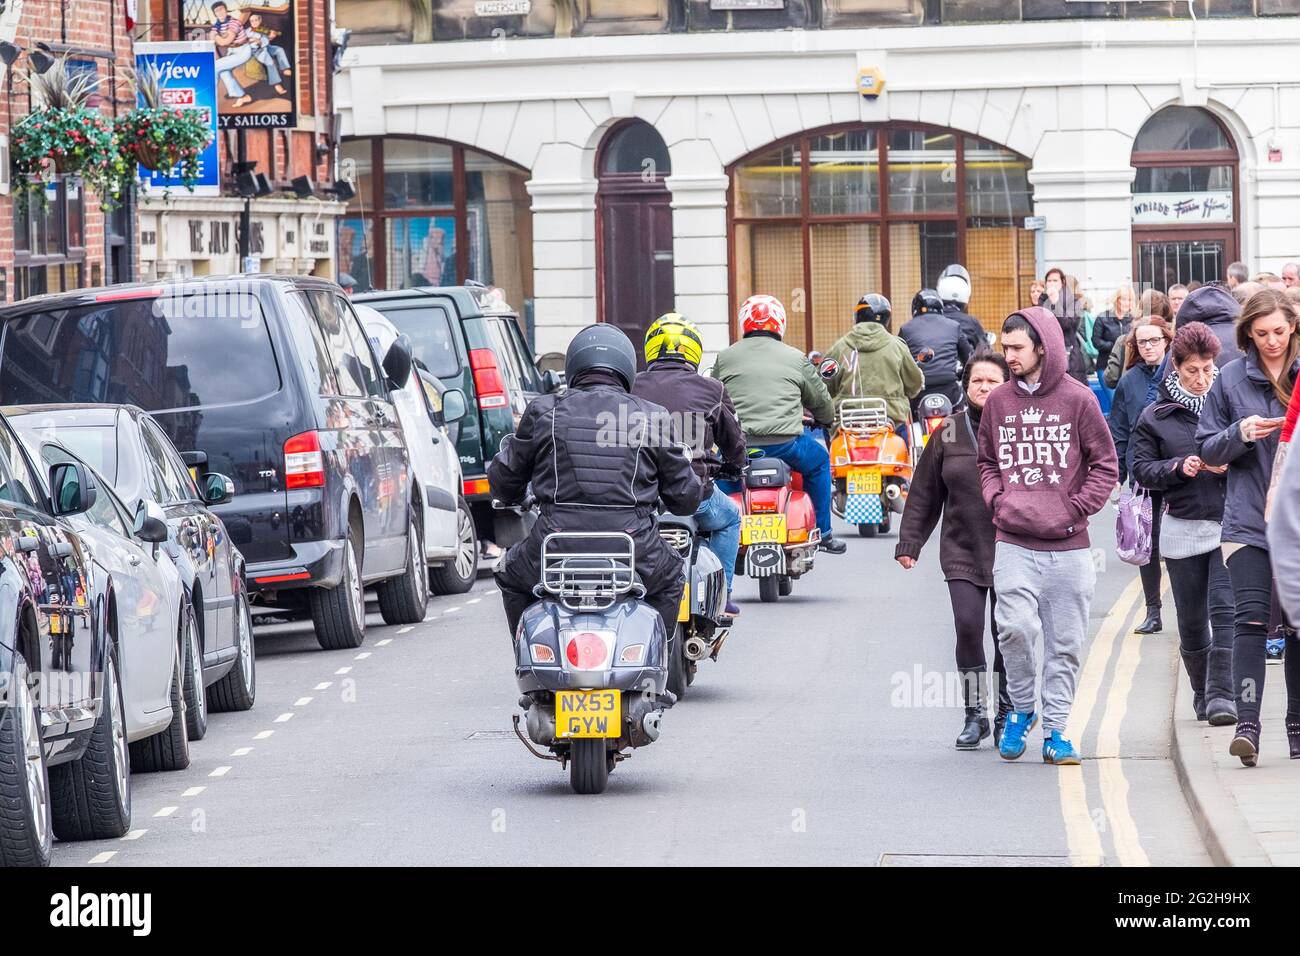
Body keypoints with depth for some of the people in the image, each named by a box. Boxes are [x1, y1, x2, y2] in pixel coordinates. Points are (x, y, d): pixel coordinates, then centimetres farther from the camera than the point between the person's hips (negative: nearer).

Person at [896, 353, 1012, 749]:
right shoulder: (949, 432, 5)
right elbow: (924, 494, 9)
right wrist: (909, 542, 6)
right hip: (962, 550, 1)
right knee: (968, 628, -11)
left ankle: (1006, 716, 18)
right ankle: (974, 714, 3)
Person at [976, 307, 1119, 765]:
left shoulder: (1077, 399, -1)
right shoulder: (998, 401, 7)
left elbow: (1105, 464, 3)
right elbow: (986, 461, 20)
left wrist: (1077, 509, -5)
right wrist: (996, 499, 3)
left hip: (1068, 546, -1)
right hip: (1014, 543, 1)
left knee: (1065, 642, 4)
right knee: (1016, 626, -16)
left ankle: (1055, 729, 15)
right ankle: (1021, 707, 7)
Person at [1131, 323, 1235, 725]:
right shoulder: (1156, 416, 4)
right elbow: (1140, 468, 4)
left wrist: (1230, 465, -12)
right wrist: (1178, 467, -13)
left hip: (1228, 523, -1)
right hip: (1181, 528, 1)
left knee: (1225, 610, -12)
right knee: (1191, 621, 9)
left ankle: (1221, 694, -11)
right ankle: (1202, 692, 24)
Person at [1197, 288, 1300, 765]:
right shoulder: (1231, 378, 4)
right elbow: (1208, 448, 8)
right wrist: (1241, 434, -12)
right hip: (1247, 520, -1)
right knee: (1250, 619, -13)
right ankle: (1247, 723, -18)